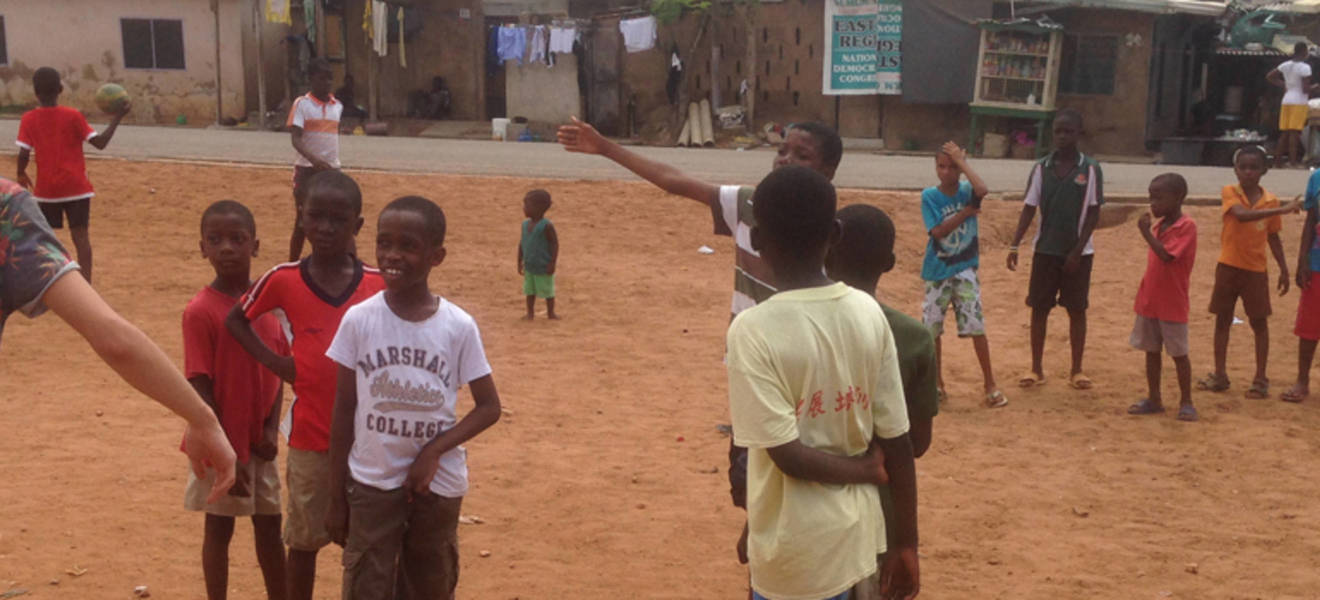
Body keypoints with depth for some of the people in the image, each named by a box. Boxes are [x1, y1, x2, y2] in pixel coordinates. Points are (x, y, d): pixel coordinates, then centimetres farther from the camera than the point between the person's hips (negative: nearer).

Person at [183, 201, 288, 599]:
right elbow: (200, 388, -16)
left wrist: (272, 428, -5)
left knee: (269, 525, 16)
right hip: (222, 444, -5)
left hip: (259, 442, 5)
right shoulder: (201, 311, -17)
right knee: (219, 528, 9)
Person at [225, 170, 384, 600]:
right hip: (309, 438, 0)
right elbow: (235, 320, 8)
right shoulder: (284, 281, -7)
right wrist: (275, 362, -4)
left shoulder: (379, 285, -6)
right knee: (304, 540, 14)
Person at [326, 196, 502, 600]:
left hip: (438, 484, 1)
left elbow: (489, 407, -2)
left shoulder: (459, 326, -9)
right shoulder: (359, 320, -8)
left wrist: (435, 450, -17)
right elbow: (344, 409, -1)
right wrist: (336, 496, 1)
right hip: (371, 483, 0)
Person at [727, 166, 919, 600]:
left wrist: (866, 469, -4)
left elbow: (788, 454, -21)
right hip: (856, 538, 5)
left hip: (794, 556, -5)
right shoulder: (869, 313, -4)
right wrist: (907, 546, 6)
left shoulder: (753, 330, -19)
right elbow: (896, 440, -2)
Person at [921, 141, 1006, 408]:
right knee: (932, 328, 7)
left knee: (976, 327, -7)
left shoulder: (966, 191, -3)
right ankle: (937, 383, 23)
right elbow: (938, 231, -14)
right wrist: (966, 212, -17)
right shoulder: (929, 195, -5)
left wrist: (962, 161, -20)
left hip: (965, 269, -1)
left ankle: (991, 385, 2)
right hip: (937, 271, 1)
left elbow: (982, 190, -28)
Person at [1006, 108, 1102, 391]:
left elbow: (1093, 213, -4)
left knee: (1077, 310, 5)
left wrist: (1077, 251, -11)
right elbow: (1029, 209, 2)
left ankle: (1076, 371, 14)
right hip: (1045, 250, 2)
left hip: (1078, 252, -2)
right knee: (1039, 308, 4)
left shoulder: (1090, 169, -5)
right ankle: (1036, 368, 14)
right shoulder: (1041, 168, 1)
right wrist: (1015, 245, -8)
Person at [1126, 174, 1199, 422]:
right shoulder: (1159, 225, 10)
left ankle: (1186, 402, 13)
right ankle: (1154, 399, 21)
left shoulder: (1186, 226, -14)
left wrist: (1146, 232, -25)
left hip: (1172, 304, -7)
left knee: (1179, 353, 3)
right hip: (1149, 301, 7)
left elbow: (1166, 255, -26)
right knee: (1151, 351, 12)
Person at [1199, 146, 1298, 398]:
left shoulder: (1270, 200, 1)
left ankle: (1260, 379, 12)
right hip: (1228, 266, -1)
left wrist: (1283, 269, 5)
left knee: (1259, 322, 4)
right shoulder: (1230, 193, -7)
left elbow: (1273, 238, 9)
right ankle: (1219, 375, 17)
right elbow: (1242, 214, -27)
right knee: (1222, 320, 7)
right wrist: (1282, 210, -31)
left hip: (1256, 270, 1)